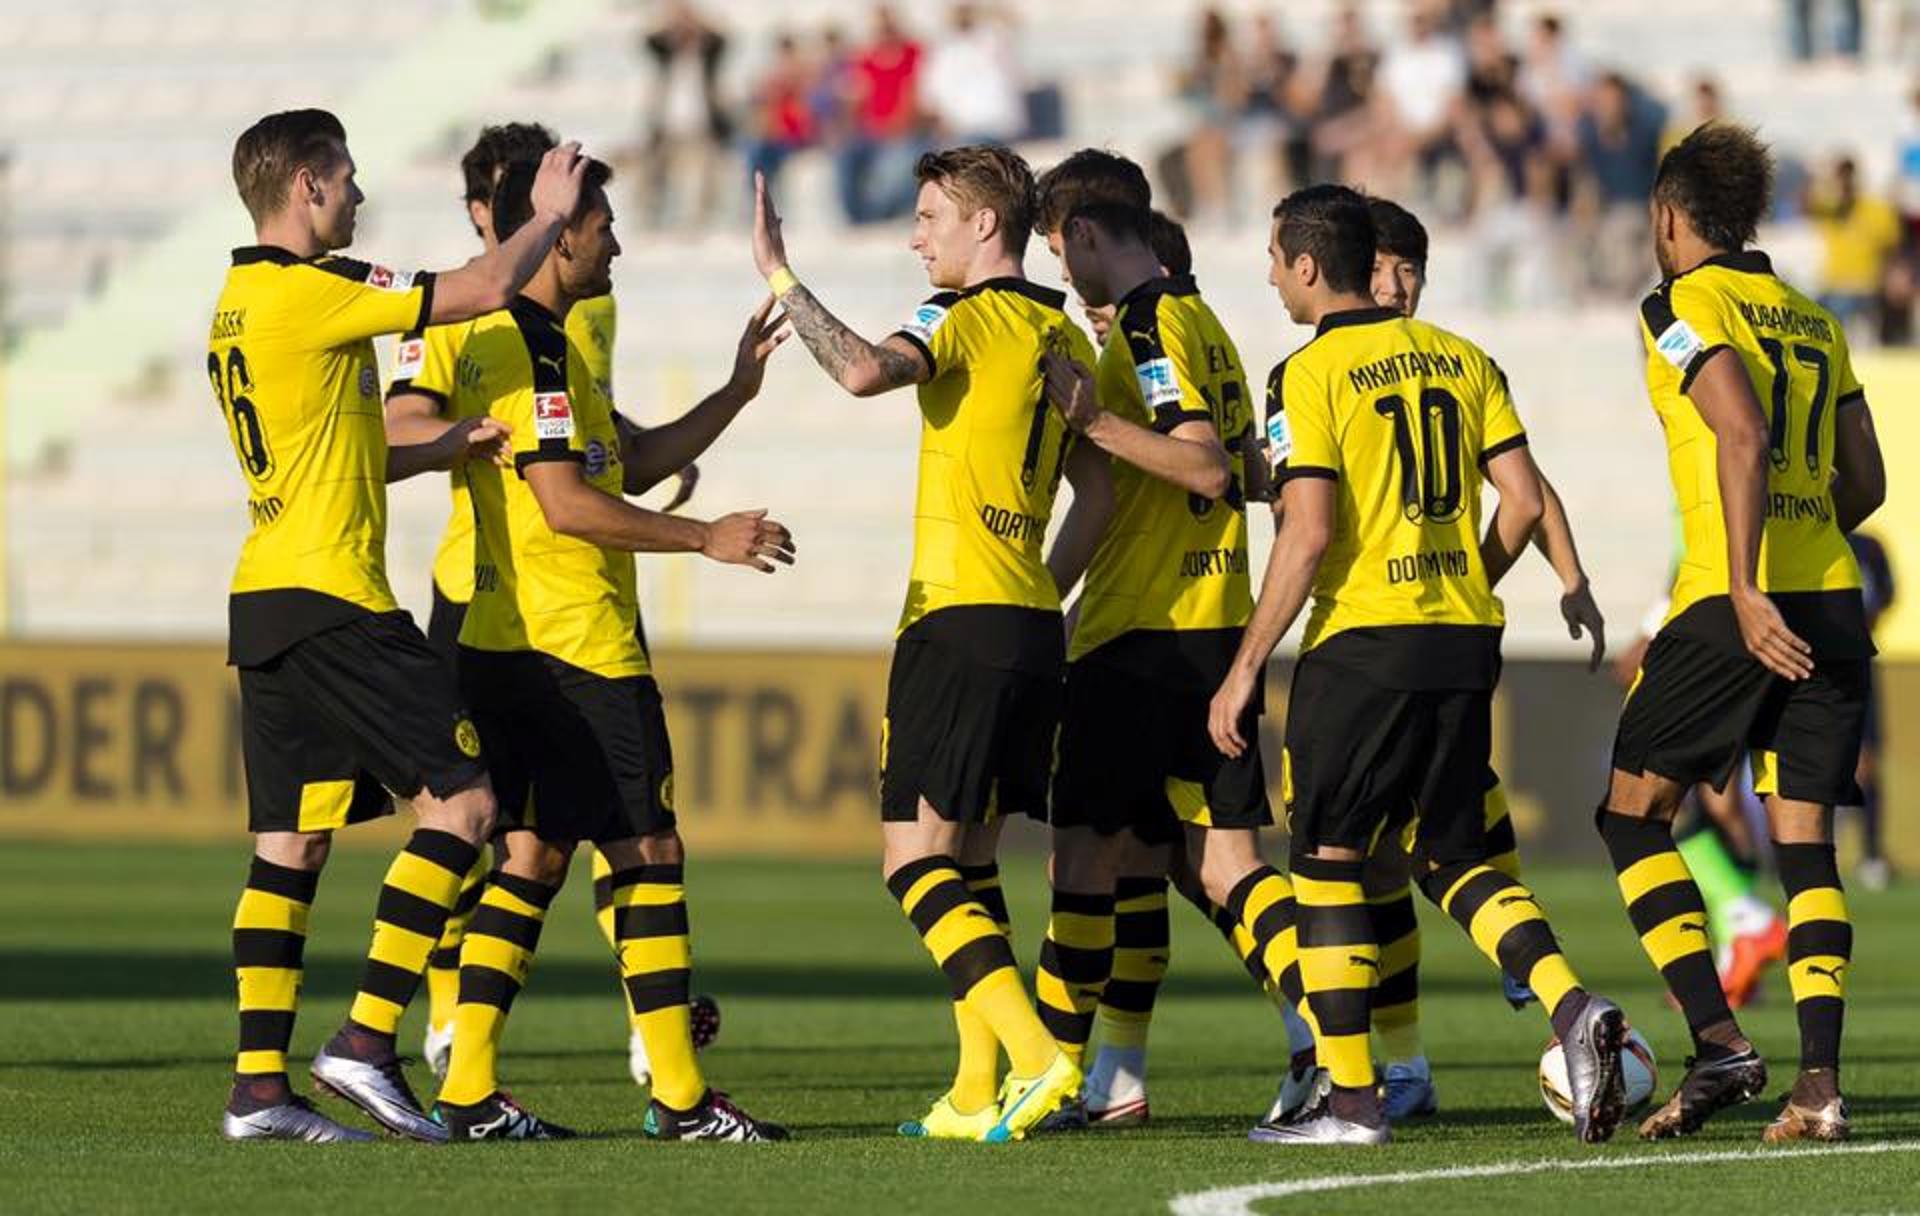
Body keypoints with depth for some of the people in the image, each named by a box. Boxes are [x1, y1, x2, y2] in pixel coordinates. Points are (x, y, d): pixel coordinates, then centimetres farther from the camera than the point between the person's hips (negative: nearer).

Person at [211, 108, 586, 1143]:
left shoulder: (239, 303, 17)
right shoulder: (313, 290, -13)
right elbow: (484, 291, -12)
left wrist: (446, 445, 18)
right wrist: (547, 214, 5)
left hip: (263, 603, 9)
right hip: (332, 598, -9)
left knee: (289, 843, 8)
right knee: (461, 801, -7)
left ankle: (257, 1085, 4)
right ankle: (366, 1041, -12)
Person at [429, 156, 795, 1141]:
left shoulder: (499, 340, 18)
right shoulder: (535, 348, -15)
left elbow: (634, 464, 22)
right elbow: (567, 505, -20)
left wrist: (738, 387, 18)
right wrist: (706, 538, -15)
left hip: (505, 644, 10)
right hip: (578, 651, -10)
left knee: (530, 857, 9)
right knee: (648, 852, -4)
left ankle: (468, 1093, 5)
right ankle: (679, 1097, -3)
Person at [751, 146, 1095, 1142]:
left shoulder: (966, 318, -9)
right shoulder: (1067, 339, 15)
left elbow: (864, 371, -29)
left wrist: (780, 278, -18)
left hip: (960, 616, -8)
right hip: (1033, 620, 8)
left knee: (916, 857, -8)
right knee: (967, 861, 14)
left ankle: (1035, 1058, -21)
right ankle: (976, 1095, 10)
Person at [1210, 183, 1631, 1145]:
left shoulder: (1310, 375, -8)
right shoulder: (1459, 359, 11)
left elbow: (1309, 533, -15)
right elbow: (1523, 500, 6)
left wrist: (1245, 669, -11)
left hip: (1362, 639, -6)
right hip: (1465, 640, 6)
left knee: (1327, 859, 5)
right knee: (1453, 857, 14)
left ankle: (1350, 1098, 2)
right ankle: (1572, 1007, -9)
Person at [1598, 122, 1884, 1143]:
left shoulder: (1683, 307, -2)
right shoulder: (1815, 322, 17)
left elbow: (1744, 438, -18)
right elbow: (1864, 484, 17)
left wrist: (1744, 589, -22)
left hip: (1738, 606, -6)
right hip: (1832, 605, 6)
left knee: (1633, 813, 7)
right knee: (1806, 841, 6)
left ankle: (1717, 1042, -5)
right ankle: (1819, 1080, -7)